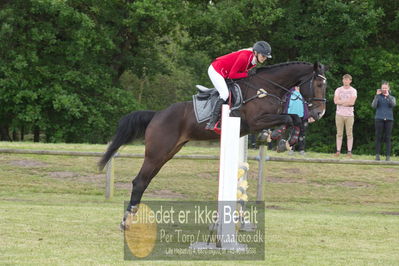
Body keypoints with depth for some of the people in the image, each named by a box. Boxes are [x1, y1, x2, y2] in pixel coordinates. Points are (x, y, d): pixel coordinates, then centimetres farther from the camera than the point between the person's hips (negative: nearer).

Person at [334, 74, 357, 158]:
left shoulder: (353, 91, 4)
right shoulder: (338, 90, 9)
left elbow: (352, 102, -11)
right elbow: (336, 101, -6)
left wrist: (341, 102, -7)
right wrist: (347, 101, -8)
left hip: (349, 115, -1)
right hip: (339, 114, 1)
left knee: (349, 134, -2)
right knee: (339, 134, 1)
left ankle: (349, 152, -1)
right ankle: (338, 151, 3)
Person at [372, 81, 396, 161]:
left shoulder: (392, 98, 11)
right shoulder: (378, 97, 8)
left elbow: (393, 104, -10)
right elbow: (373, 106, -6)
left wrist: (388, 95, -13)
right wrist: (377, 95, -10)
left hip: (389, 119, 1)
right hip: (379, 118, -1)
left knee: (387, 138, -2)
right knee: (378, 137, -3)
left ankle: (388, 156, -3)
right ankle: (377, 155, -2)